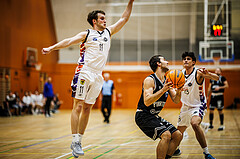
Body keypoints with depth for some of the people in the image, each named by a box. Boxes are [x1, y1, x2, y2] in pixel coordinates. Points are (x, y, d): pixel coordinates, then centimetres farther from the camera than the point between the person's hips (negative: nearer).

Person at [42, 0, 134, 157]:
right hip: (84, 72, -5)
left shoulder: (109, 32, 17)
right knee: (78, 106, -8)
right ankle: (75, 141, -6)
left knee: (87, 108, 7)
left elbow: (124, 19, 20)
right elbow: (69, 41, -7)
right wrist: (51, 48, -19)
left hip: (98, 76, 5)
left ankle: (79, 141, 12)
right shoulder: (87, 34, 3)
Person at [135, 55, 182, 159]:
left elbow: (176, 101, 8)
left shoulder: (167, 82, 9)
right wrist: (163, 90, -32)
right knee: (166, 135, -26)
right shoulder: (150, 80, -16)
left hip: (154, 116, 9)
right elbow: (147, 102, -27)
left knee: (178, 135, 4)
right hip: (143, 115, -9)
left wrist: (178, 90, -13)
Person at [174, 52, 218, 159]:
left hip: (198, 105, -7)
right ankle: (176, 149, 49)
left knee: (195, 123, -36)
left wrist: (208, 74, -55)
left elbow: (216, 78, -32)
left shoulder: (198, 73, -20)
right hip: (185, 106, 7)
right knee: (179, 131, 18)